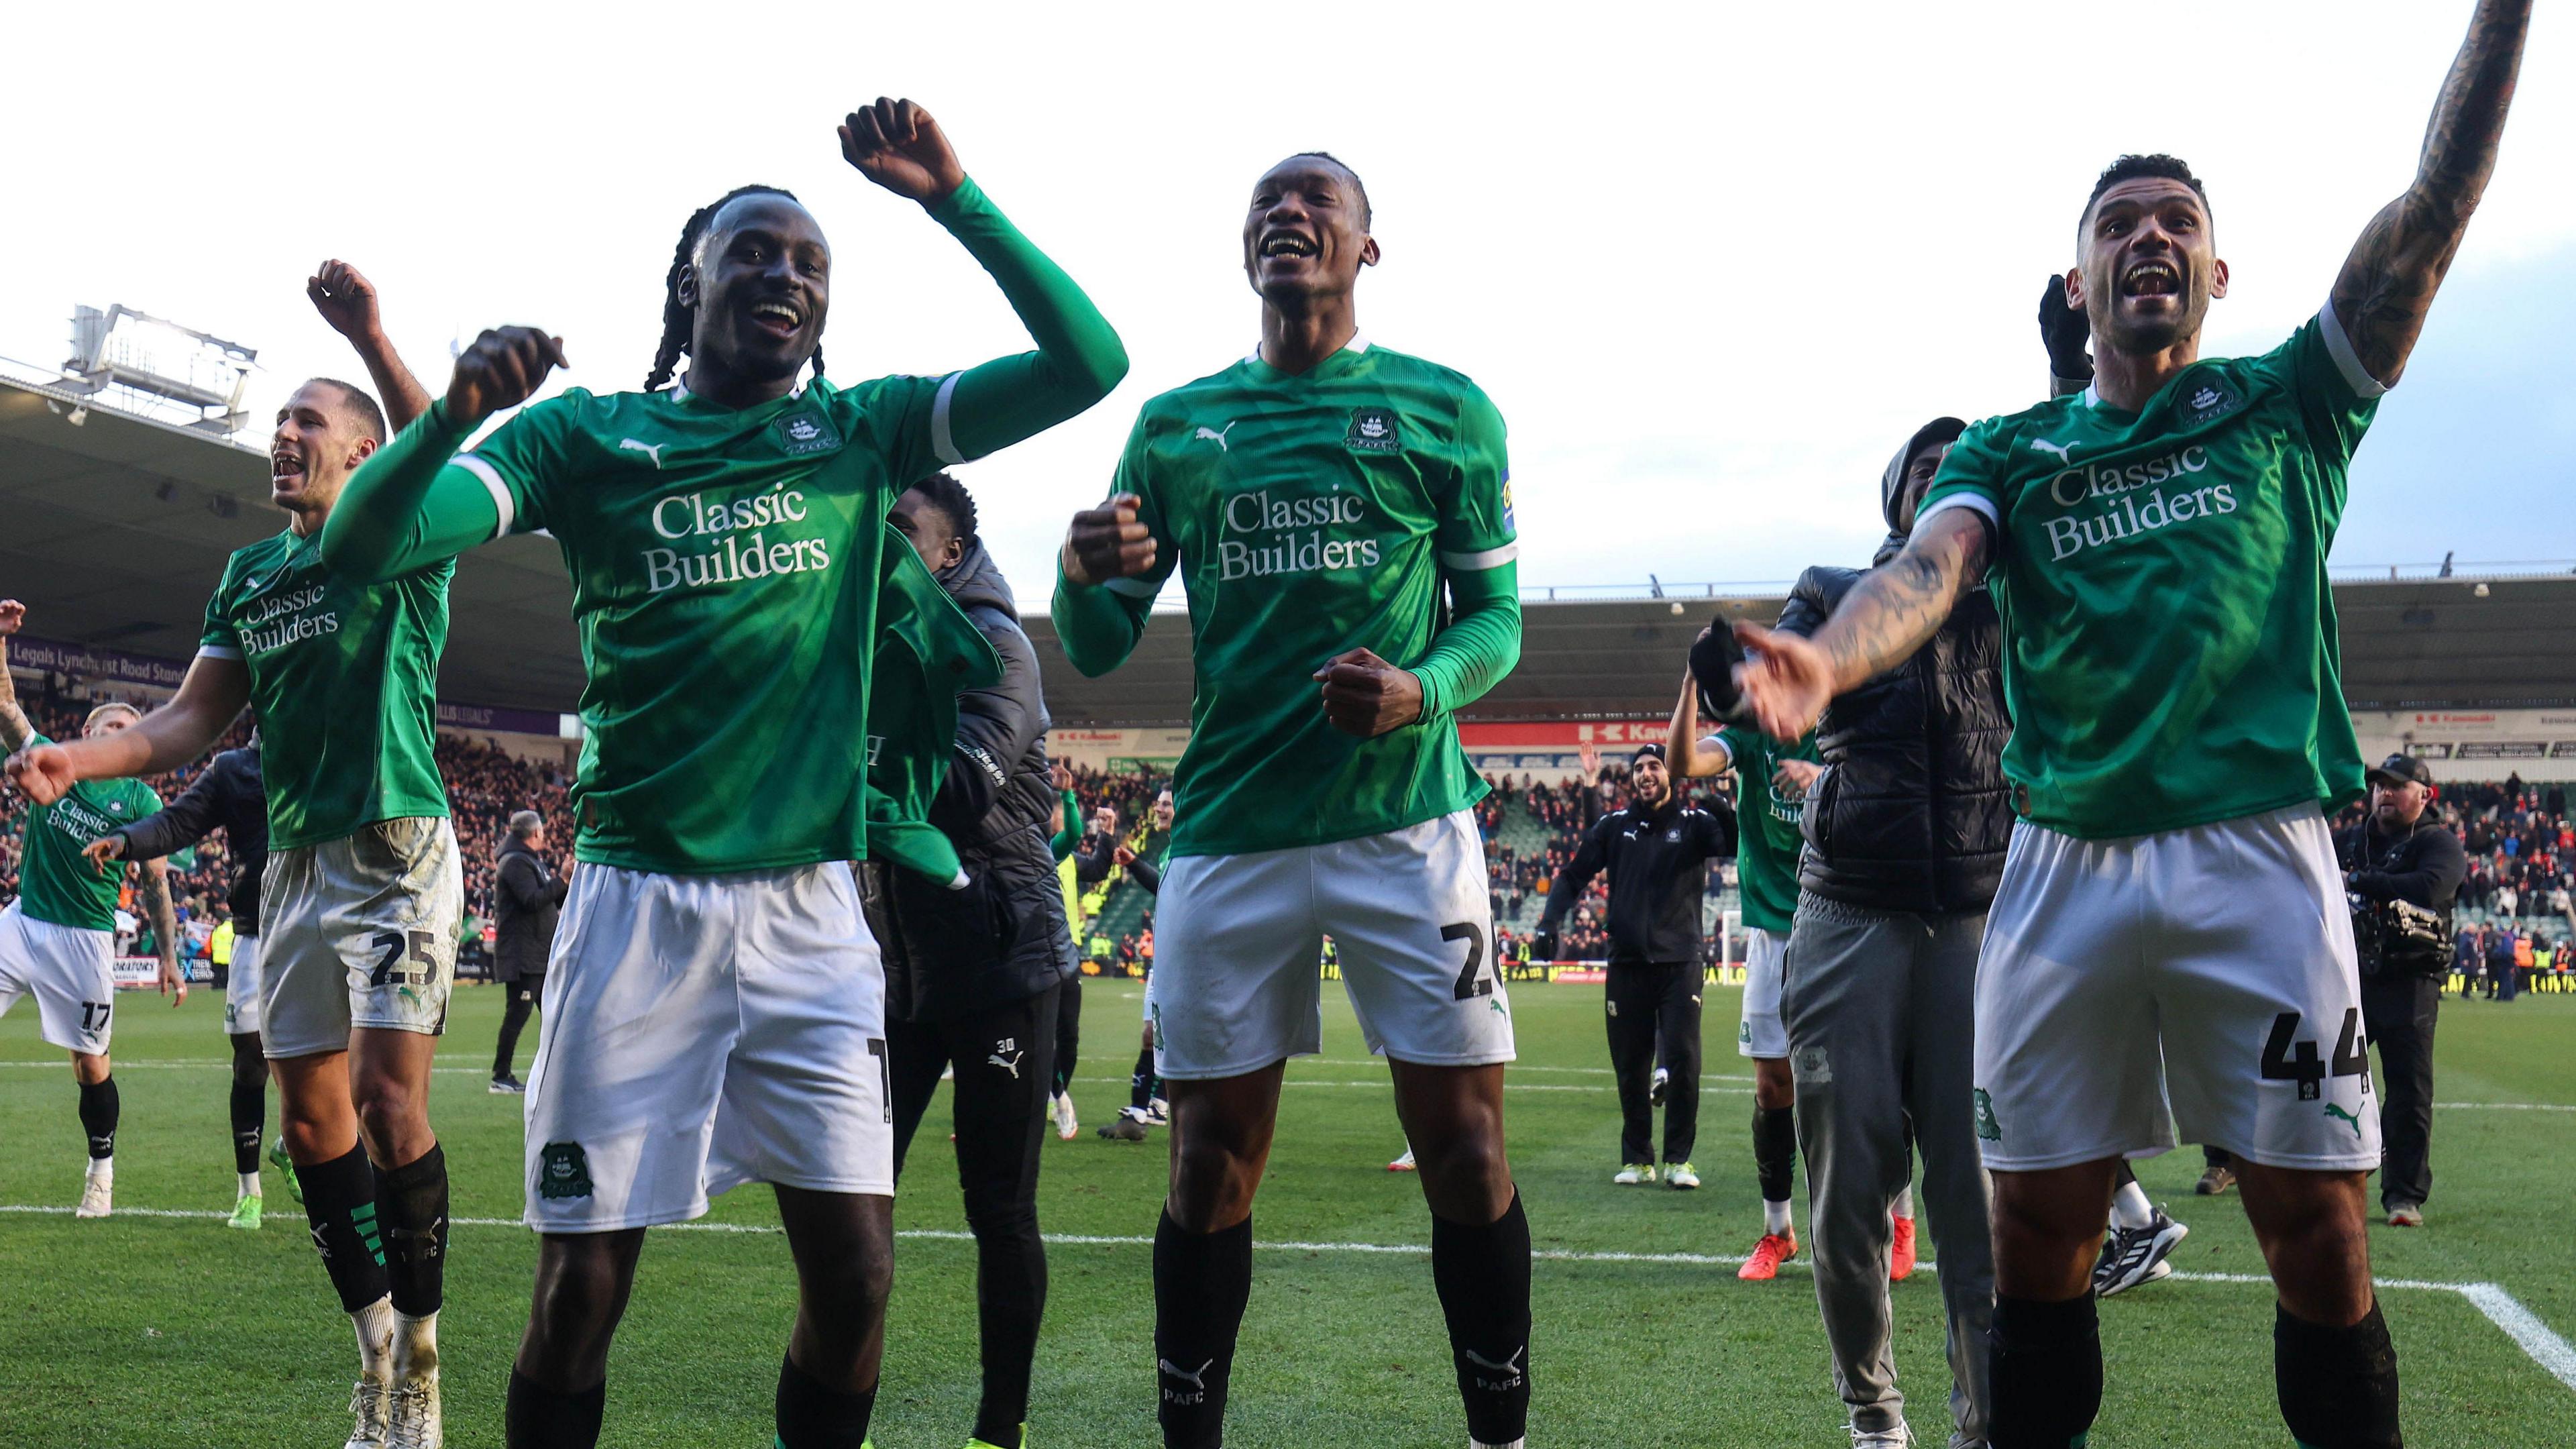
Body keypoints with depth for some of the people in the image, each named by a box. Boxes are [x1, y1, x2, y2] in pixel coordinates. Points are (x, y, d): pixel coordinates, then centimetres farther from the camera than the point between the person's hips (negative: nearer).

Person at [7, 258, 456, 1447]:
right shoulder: (249, 574, 17)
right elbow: (194, 721, 17)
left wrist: (370, 339, -36)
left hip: (396, 847, -7)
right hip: (294, 859, 7)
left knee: (389, 1096, -13)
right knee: (311, 1115, 7)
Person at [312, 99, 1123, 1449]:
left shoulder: (864, 429, 8)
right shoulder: (585, 433, 4)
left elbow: (1087, 364, 0)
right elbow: (360, 547, -5)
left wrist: (954, 198, -8)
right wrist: (454, 410, -24)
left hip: (810, 906, 2)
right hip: (635, 896, -1)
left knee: (854, 1272, 0)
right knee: (581, 1284, 2)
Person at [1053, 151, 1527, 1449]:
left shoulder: (1443, 408, 6)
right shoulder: (1176, 425, 12)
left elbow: (1497, 617, 7)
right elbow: (1097, 649, 12)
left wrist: (1424, 689, -15)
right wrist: (1087, 572, -11)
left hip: (1407, 818, -2)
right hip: (1229, 828, 2)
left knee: (1463, 1143, -1)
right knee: (1212, 1159, 5)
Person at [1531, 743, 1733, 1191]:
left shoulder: (1694, 823, 3)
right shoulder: (1613, 826, 9)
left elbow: (1736, 845, -14)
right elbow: (1574, 876, 13)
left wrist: (1724, 812, -31)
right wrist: (1550, 920, 0)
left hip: (1680, 964, -2)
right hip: (1627, 964, 2)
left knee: (1683, 1060, -9)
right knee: (1630, 1068, 5)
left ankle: (1679, 1158, 3)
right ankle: (1637, 1158, 16)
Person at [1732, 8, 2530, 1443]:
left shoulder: (2286, 405, 12)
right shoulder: (2009, 452, 13)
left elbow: (2439, 204, 2)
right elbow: (1926, 570, -7)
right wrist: (1824, 661, -29)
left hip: (2258, 854, -1)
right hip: (2064, 864, 2)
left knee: (2315, 1224, 0)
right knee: (2041, 1223, 6)